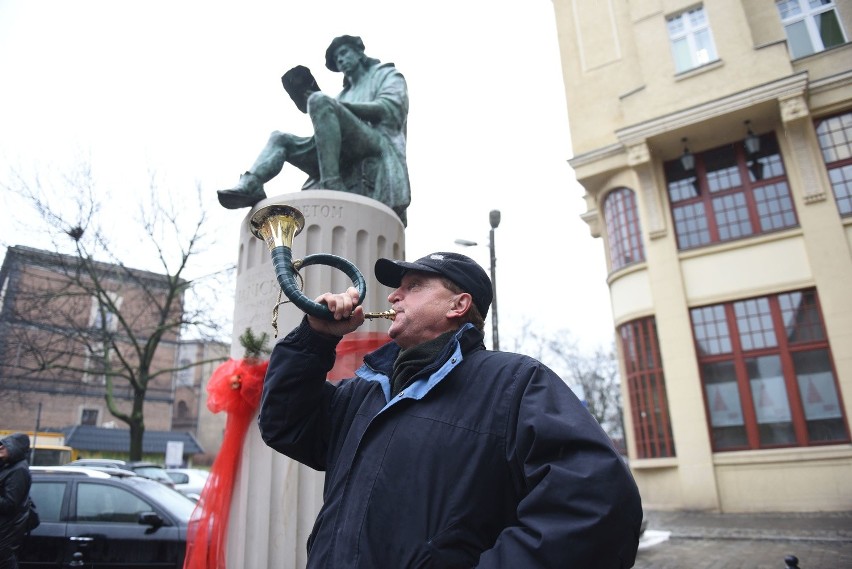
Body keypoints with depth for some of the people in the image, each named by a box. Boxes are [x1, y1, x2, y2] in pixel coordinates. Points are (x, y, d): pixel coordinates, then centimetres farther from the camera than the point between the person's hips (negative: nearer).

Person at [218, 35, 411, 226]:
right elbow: (330, 127, 24)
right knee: (280, 138, 9)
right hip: (345, 164, 7)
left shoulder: (387, 75, 21)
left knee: (320, 100, -23)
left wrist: (338, 105, -9)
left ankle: (332, 185, -34)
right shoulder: (345, 94, 37)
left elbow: (389, 108, -2)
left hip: (378, 146, -6)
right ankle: (251, 183, -21)